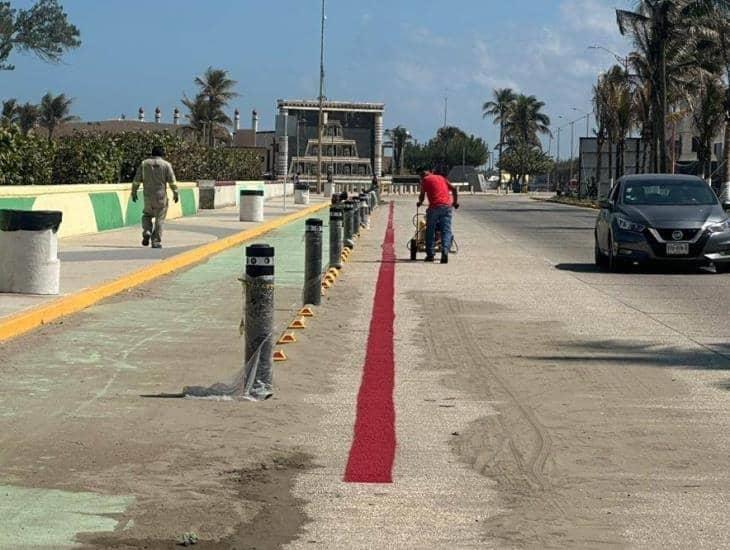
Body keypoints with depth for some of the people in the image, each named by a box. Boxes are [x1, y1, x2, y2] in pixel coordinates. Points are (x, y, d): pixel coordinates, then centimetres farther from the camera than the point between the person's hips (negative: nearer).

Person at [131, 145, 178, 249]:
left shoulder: (144, 163, 4)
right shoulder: (166, 165, -3)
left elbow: (137, 180, 4)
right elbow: (172, 181, -7)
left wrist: (134, 193, 13)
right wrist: (175, 194, 0)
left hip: (148, 196, 2)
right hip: (161, 196, -2)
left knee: (147, 214, 22)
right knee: (159, 219, 5)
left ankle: (147, 232, -1)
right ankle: (156, 242, 1)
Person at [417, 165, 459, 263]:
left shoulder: (425, 179, 12)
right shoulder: (441, 178, 23)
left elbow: (422, 195, 10)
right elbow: (453, 189, 16)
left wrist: (420, 202, 31)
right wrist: (455, 202, 25)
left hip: (434, 207, -3)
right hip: (447, 206, 3)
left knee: (430, 230, 9)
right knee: (446, 231, 0)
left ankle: (430, 254, 10)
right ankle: (445, 252, -19)